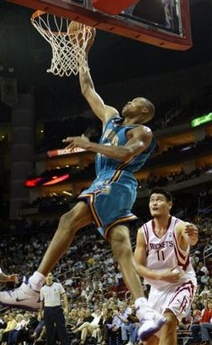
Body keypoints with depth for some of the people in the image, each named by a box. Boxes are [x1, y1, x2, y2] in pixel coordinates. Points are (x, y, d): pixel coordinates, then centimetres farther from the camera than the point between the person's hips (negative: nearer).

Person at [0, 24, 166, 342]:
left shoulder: (142, 131, 4)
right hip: (109, 185, 8)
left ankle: (31, 289, -29)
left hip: (116, 183, -8)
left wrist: (90, 145, -19)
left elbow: (125, 154, -18)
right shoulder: (111, 117, 27)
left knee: (70, 220, -23)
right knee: (121, 248, -6)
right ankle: (148, 314, -17)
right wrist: (84, 52, 28)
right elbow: (87, 89, 29)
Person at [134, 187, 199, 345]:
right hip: (158, 287, 5)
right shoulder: (143, 231, -6)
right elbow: (138, 266, -5)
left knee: (168, 322, -28)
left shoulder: (179, 226, -18)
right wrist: (160, 275, -21)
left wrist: (192, 237, -67)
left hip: (182, 283, -5)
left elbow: (191, 240, -43)